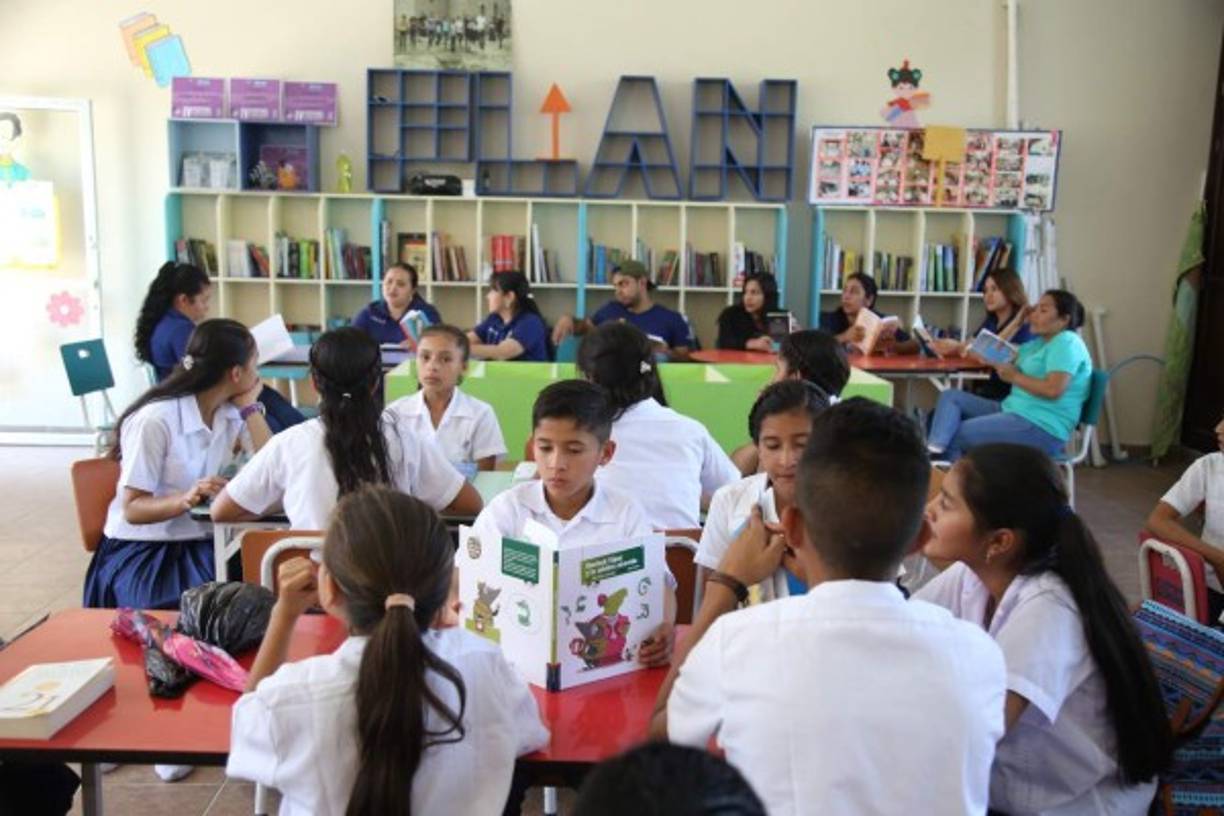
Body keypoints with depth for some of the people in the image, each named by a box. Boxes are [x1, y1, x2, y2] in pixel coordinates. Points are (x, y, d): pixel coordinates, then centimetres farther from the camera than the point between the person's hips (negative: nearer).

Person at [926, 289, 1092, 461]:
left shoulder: (1067, 342, -11)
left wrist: (1014, 377, -12)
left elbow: (1053, 390, -23)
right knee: (951, 396, -1)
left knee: (954, 436, -14)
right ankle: (933, 450, -23)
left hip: (1040, 428, -10)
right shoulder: (1038, 343, 20)